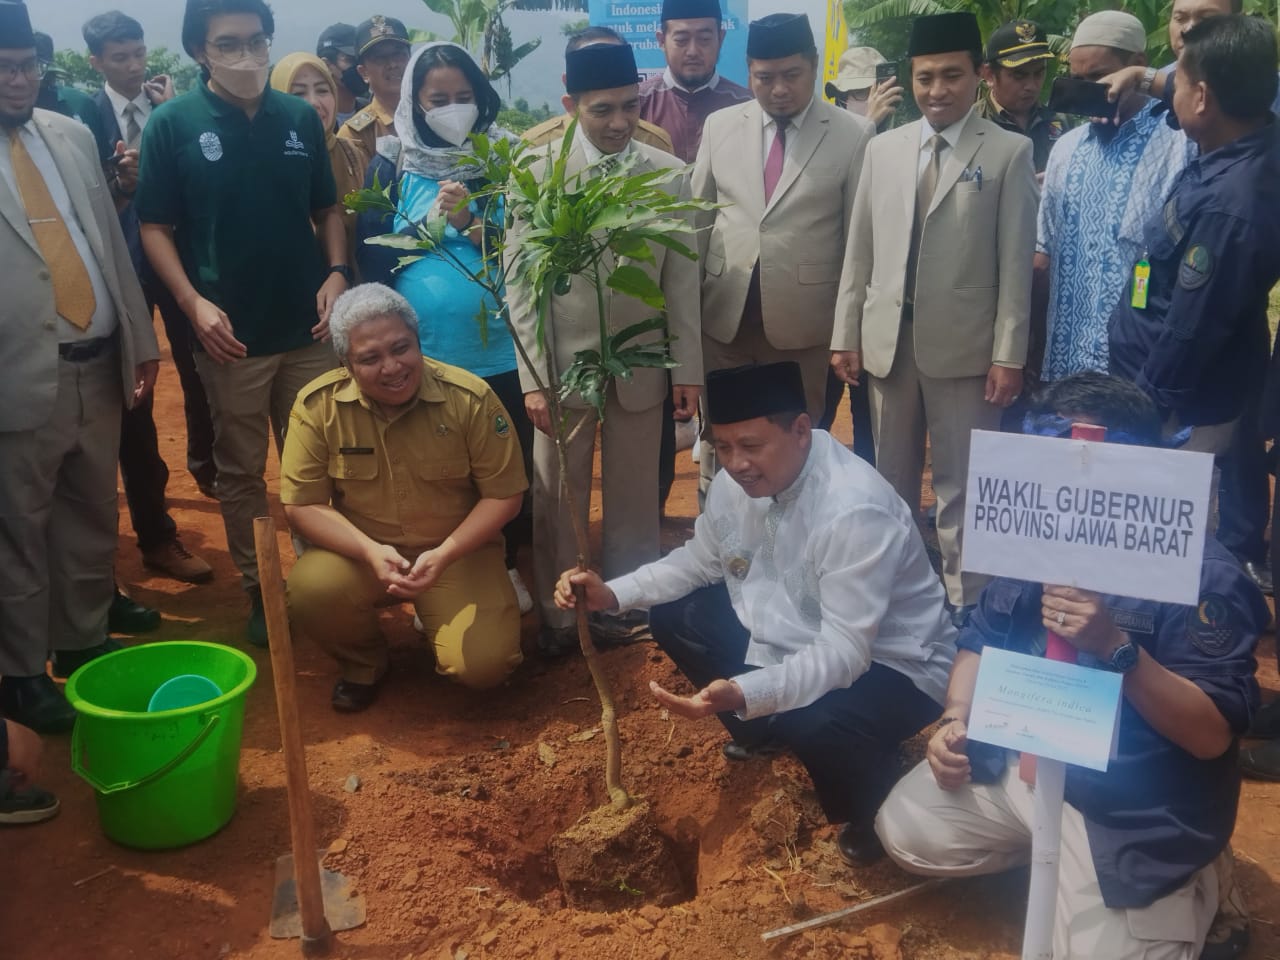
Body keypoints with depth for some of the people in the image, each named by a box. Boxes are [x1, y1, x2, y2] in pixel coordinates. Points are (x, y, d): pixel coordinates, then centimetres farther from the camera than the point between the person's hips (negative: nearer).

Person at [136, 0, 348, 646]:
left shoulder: (300, 118, 4)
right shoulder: (173, 124, -4)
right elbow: (155, 227, -3)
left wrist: (336, 271, -5)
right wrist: (193, 302, -15)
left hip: (308, 326, 3)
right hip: (230, 333, -2)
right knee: (239, 470, 9)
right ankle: (258, 590, 23)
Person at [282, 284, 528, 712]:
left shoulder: (470, 398, -16)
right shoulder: (317, 405, -13)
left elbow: (503, 495, -10)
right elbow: (302, 504, -9)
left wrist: (443, 555, -24)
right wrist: (371, 552, -25)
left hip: (458, 552, -1)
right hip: (361, 551, 1)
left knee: (483, 665, -20)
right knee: (308, 591, -30)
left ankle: (437, 619, 19)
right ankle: (363, 663, 6)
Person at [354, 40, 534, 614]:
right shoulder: (393, 164, 2)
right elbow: (370, 254, -2)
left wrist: (473, 225, -15)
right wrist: (431, 218, -14)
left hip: (498, 349, 1)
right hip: (420, 351, 0)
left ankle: (505, 567, 29)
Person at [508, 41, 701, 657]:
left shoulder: (669, 174, -1)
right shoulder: (538, 173, -7)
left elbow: (682, 280, 2)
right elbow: (521, 283, -6)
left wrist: (688, 368, 1)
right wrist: (533, 376, -10)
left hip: (641, 365, 1)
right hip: (565, 363, -1)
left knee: (634, 495, 12)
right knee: (558, 498, 10)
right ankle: (558, 614, 27)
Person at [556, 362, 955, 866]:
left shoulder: (856, 509, -33)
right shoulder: (735, 482, -10)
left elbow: (844, 653, -35)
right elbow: (698, 560, 8)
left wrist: (743, 694, -49)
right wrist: (612, 593, -8)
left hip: (888, 666, -7)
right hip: (789, 637, 8)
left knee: (816, 723, -37)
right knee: (673, 616, 2)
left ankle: (869, 810, -1)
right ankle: (763, 730, 21)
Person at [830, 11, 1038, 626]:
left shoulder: (1010, 152, -2)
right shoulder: (882, 149, 8)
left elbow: (1015, 262, -5)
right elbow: (859, 250, 9)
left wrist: (1009, 354, -9)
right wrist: (845, 334, 5)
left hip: (964, 344, -3)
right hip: (887, 340, 4)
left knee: (961, 481, 4)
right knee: (889, 477, 14)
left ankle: (963, 601, 17)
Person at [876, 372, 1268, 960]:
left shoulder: (1201, 573, -22)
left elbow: (1214, 736, -24)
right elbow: (982, 640, 11)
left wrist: (1115, 648, -37)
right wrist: (955, 721, -7)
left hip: (1137, 816, -6)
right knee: (904, 831, 3)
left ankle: (1179, 894, 17)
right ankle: (1049, 854, 20)